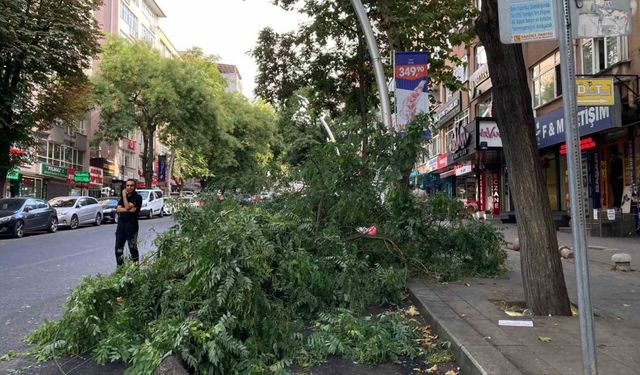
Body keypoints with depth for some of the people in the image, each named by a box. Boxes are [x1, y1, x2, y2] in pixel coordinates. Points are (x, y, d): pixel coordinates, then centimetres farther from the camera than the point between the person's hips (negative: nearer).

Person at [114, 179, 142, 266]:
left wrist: (124, 195, -7)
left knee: (133, 248, -2)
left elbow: (127, 207, -15)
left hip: (132, 224, -6)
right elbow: (118, 209, 2)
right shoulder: (123, 197, 17)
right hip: (121, 224, 6)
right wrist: (129, 210, -14)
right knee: (118, 249, 7)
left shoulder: (137, 197, -3)